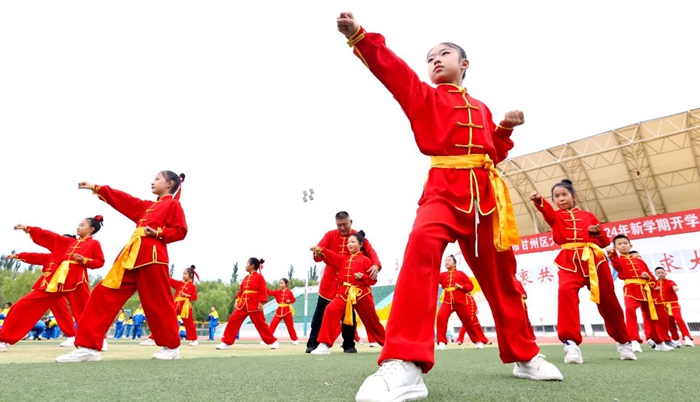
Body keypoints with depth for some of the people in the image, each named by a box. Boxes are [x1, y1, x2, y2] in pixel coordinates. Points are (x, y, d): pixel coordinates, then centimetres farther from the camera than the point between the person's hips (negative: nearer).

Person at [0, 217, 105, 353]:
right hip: (56, 278, 6)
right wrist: (28, 228, 14)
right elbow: (50, 236, 19)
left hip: (75, 280, -6)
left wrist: (84, 260, -11)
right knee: (26, 304, 3)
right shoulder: (69, 241, 23)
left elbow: (100, 262, 4)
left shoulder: (94, 244, 8)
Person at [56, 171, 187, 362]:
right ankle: (88, 347, 4)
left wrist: (158, 232, -14)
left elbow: (180, 231, -5)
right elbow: (122, 199, 23)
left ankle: (171, 347, 12)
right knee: (104, 294, 1)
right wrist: (95, 188, 19)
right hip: (132, 255, 8)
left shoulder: (173, 204, 4)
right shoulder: (146, 205, 25)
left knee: (157, 303, -3)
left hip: (152, 256, -8)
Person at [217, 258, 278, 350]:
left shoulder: (259, 276, -6)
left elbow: (263, 291, -11)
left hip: (254, 305, -6)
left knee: (260, 324, -1)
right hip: (243, 304, 6)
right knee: (233, 320, -2)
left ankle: (273, 341, 12)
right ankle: (226, 342, 7)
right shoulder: (246, 278, 12)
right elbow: (241, 290, 16)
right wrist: (237, 301, 5)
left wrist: (261, 303, -16)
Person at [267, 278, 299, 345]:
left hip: (287, 311, -2)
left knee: (290, 326, 8)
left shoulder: (289, 292, -3)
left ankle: (295, 339, 24)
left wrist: (290, 301, -15)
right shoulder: (277, 292, 1)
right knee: (272, 324, -6)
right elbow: (270, 292, -10)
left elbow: (294, 299, 5)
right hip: (279, 310, 2)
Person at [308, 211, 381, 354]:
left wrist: (376, 264, -34)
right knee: (321, 312, 6)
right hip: (330, 281, 1)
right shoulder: (330, 235, -1)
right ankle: (313, 343, 15)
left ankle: (349, 345, 18)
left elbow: (370, 251, -14)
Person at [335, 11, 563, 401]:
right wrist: (359, 35, -17)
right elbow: (393, 69, -3)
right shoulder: (425, 95, 14)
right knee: (423, 244, -35)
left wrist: (506, 128, 9)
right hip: (445, 188, -4)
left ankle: (524, 356, 33)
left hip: (485, 194, 5)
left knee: (499, 275, 11)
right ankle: (406, 365, -36)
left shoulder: (481, 108, 25)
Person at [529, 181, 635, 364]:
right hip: (570, 260, -2)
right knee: (566, 291, -30)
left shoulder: (588, 216, 17)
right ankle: (571, 342, -29)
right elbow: (546, 210, -15)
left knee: (608, 300, 10)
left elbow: (605, 242, 19)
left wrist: (598, 232, -4)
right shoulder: (556, 216, 12)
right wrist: (538, 199, -38)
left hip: (594, 260, 2)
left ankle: (623, 342, 35)